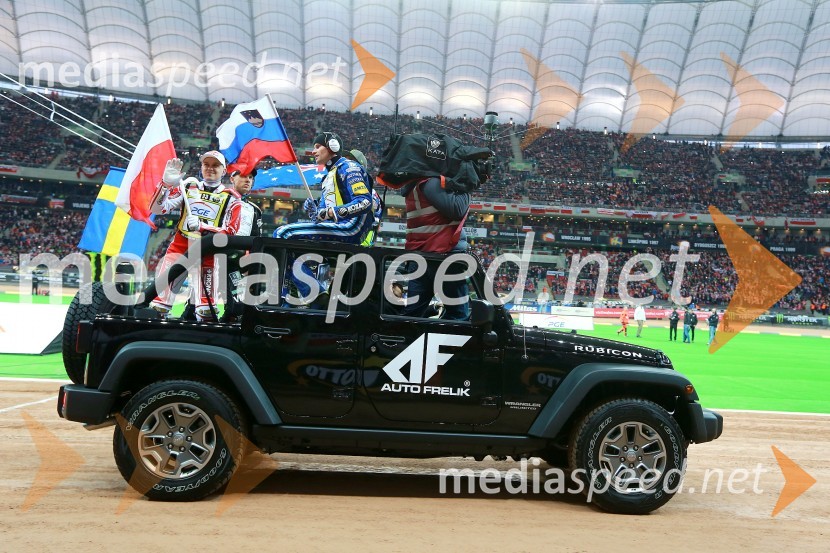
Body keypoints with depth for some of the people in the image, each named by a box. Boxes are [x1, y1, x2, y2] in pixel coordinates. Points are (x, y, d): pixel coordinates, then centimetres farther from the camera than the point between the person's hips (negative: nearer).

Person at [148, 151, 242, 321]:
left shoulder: (231, 198, 4)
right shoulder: (188, 186, 10)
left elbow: (230, 233, -7)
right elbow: (157, 209, 2)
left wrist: (201, 226, -20)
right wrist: (166, 183, -14)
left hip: (208, 252, -2)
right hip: (180, 245, 2)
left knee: (206, 312, -7)